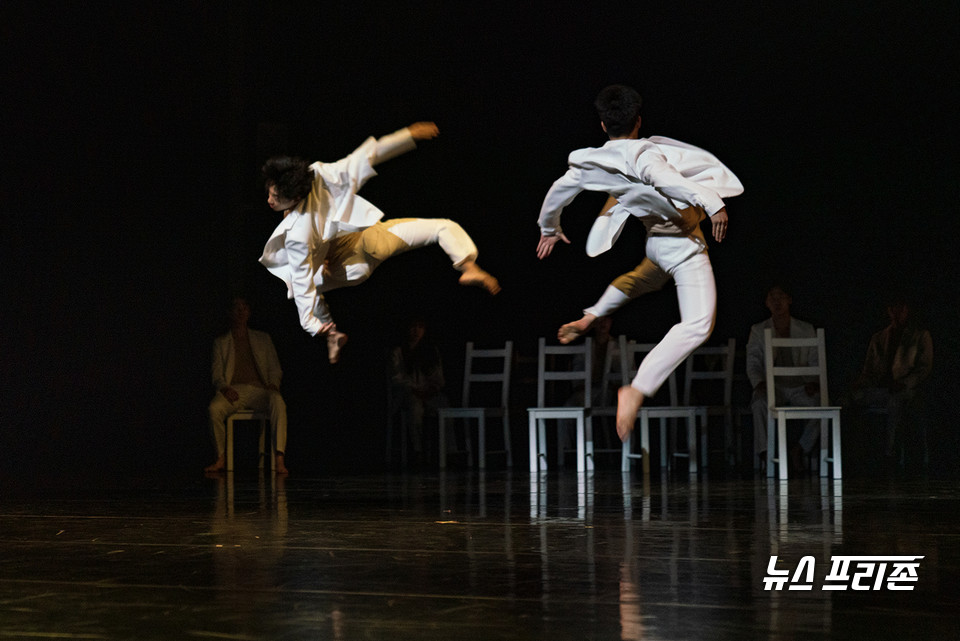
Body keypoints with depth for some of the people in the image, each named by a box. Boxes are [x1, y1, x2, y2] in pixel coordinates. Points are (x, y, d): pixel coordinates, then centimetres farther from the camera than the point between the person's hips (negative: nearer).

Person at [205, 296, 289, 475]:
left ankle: (279, 460, -45)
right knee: (215, 408, -35)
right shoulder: (221, 342, 23)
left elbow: (275, 368, 19)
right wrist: (223, 387, -10)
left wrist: (274, 383, -4)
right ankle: (221, 458, -19)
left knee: (278, 403, -36)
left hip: (259, 390, 0)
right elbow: (216, 373, 13)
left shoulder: (263, 338, 25)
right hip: (234, 391, 0)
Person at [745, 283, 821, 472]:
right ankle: (765, 453, -35)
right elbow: (752, 364, 4)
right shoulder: (758, 331, 11)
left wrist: (813, 382, -12)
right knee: (760, 403, -36)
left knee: (818, 403, -32)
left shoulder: (807, 330, 13)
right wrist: (759, 383, -17)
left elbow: (816, 362, 10)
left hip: (800, 386, 1)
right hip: (773, 386, -1)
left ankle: (800, 447, -15)